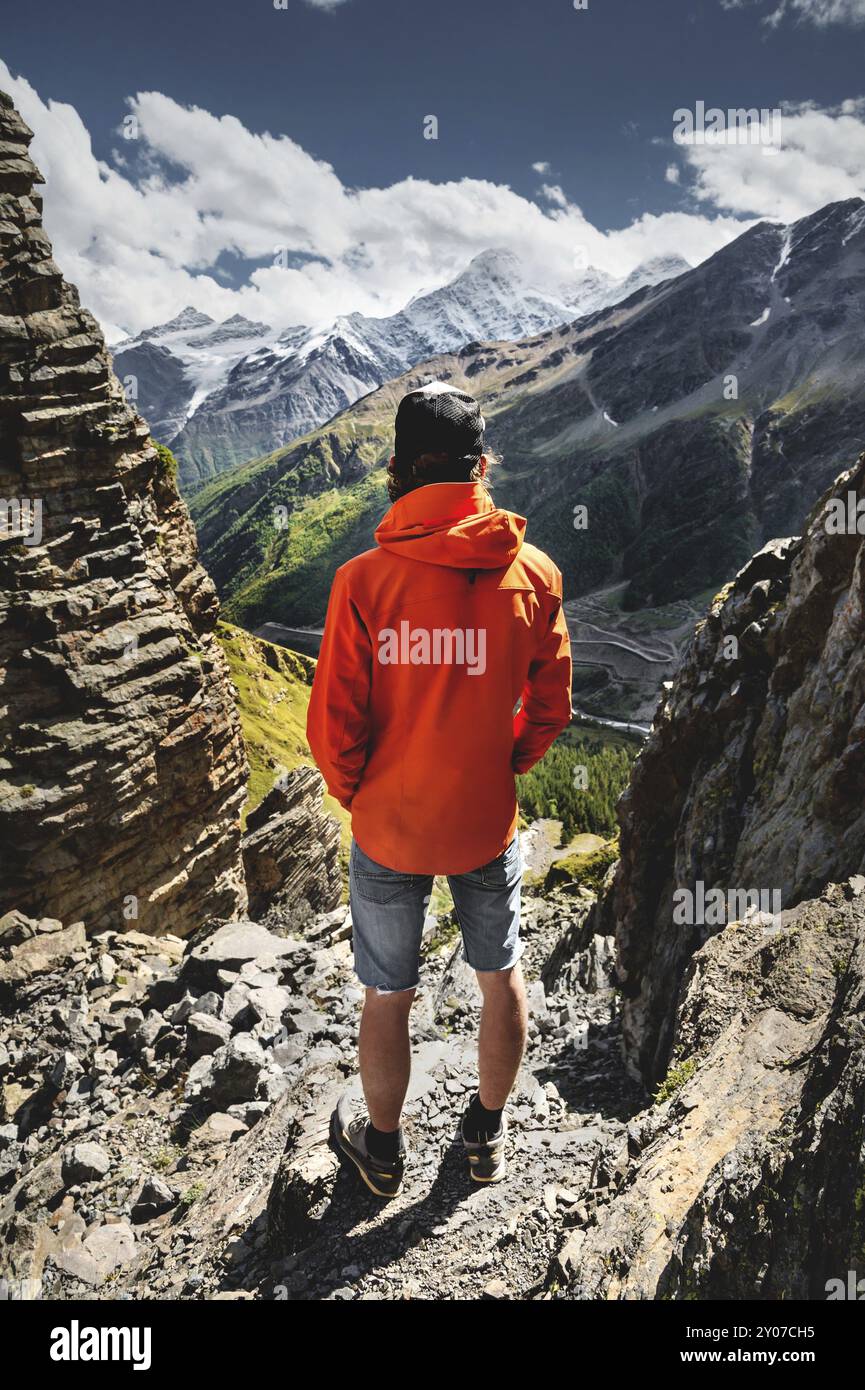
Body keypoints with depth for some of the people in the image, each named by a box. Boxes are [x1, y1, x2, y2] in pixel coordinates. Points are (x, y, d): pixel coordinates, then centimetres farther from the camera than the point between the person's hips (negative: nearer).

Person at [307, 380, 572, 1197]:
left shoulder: (363, 581, -19)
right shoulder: (533, 574, -12)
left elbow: (334, 728, -14)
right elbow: (550, 709, -3)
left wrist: (358, 797, 5)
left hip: (387, 828, -1)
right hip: (488, 824, 2)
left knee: (387, 997, 18)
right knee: (501, 978, 24)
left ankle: (383, 1150, 42)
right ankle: (487, 1136, 45)